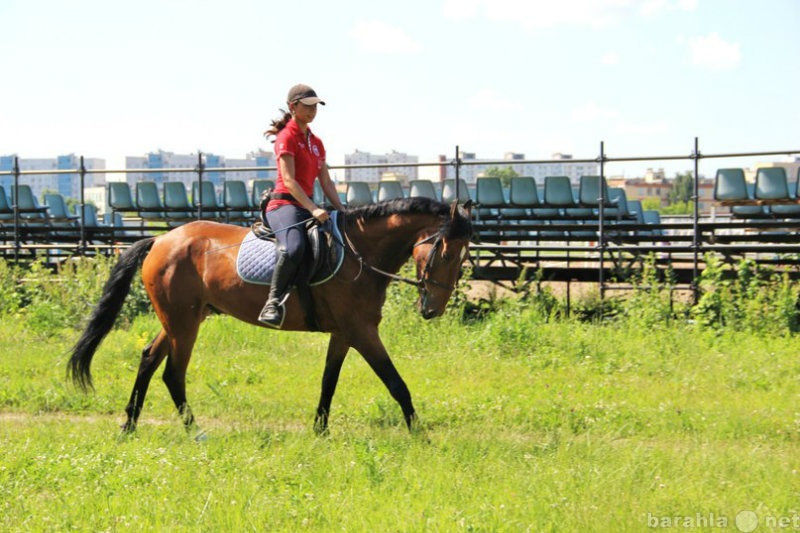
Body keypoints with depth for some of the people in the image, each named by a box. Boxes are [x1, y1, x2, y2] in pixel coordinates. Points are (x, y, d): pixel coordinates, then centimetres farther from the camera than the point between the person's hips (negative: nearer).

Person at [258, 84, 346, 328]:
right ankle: (273, 303, -34)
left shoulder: (316, 142, 20)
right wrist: (313, 209, -24)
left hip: (307, 205, 9)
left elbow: (326, 183, 18)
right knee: (294, 248, -38)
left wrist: (343, 212, 5)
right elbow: (288, 180, -15)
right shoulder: (287, 137, -5)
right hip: (285, 204, -9)